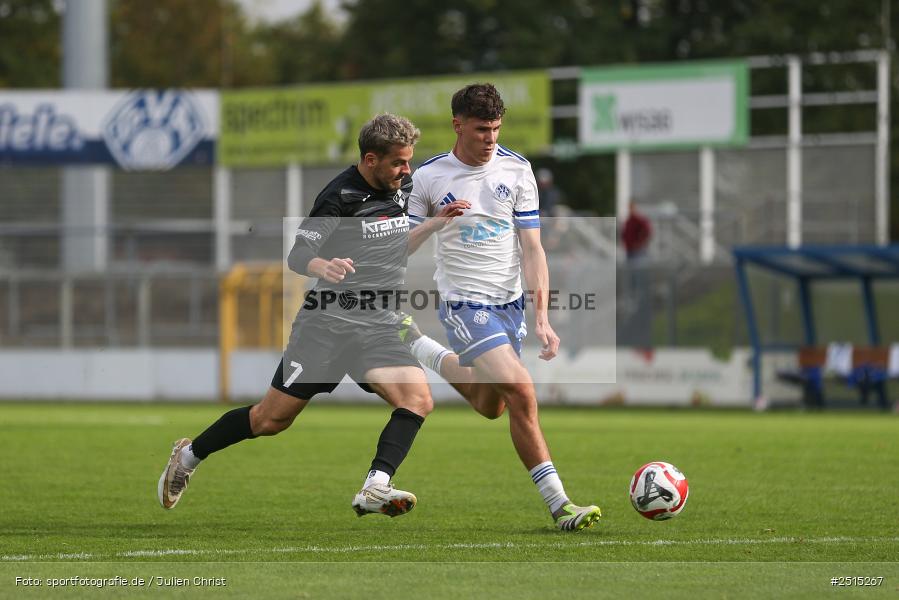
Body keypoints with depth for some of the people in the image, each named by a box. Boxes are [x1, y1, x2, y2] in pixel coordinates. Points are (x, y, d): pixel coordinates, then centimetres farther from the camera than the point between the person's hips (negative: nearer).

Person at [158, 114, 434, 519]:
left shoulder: (404, 187, 7)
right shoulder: (340, 196, -13)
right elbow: (297, 256, -17)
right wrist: (322, 266, -38)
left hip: (378, 326, 5)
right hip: (328, 320, -5)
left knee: (418, 399, -21)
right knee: (272, 418, 2)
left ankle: (374, 490, -27)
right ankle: (188, 455, 24)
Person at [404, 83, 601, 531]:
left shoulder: (516, 170, -1)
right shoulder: (428, 177, -6)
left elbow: (532, 249, -2)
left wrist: (542, 317, -12)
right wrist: (437, 221, -19)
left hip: (509, 302, 5)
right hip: (463, 304, -5)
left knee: (491, 407, 15)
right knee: (521, 393, -20)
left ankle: (420, 348, 39)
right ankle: (558, 504, -15)